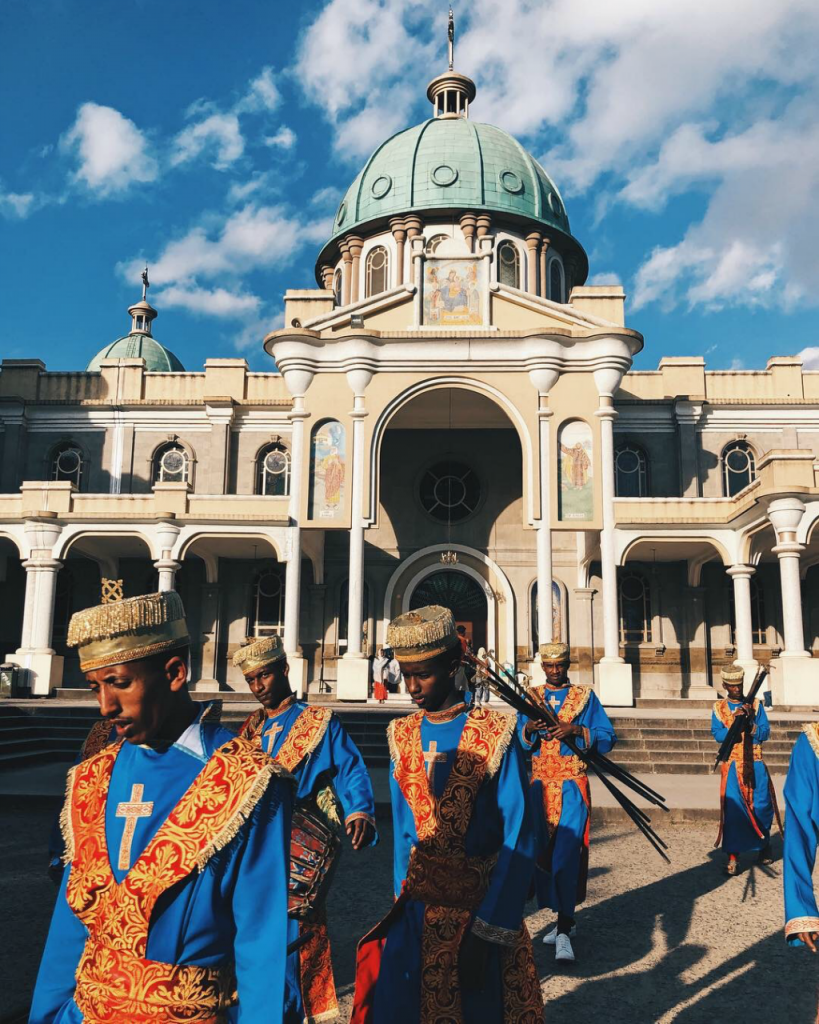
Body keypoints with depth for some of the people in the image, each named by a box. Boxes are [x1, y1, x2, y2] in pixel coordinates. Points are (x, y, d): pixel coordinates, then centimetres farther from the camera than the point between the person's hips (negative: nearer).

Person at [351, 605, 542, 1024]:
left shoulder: (496, 734, -14)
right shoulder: (401, 735, 2)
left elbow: (519, 843, -15)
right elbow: (403, 830, 10)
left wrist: (486, 932, -18)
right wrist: (402, 901, 6)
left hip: (480, 910, -4)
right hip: (416, 908, 4)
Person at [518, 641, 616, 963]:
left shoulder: (585, 696, 5)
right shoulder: (531, 696, 11)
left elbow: (607, 738, -1)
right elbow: (518, 741, 8)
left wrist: (576, 730, -16)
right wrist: (528, 729, -14)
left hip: (573, 782, -3)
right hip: (540, 782, 3)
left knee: (567, 851, -14)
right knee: (543, 850, 7)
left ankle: (564, 931, -13)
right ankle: (562, 918, 24)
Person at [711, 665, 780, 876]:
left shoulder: (755, 705, 6)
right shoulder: (719, 707, 5)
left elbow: (765, 732, -2)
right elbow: (717, 734, -6)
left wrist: (749, 723, -19)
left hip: (755, 764, 1)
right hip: (732, 764, -1)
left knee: (762, 807, 4)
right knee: (732, 808, -9)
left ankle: (764, 845, 31)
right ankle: (732, 857, -5)